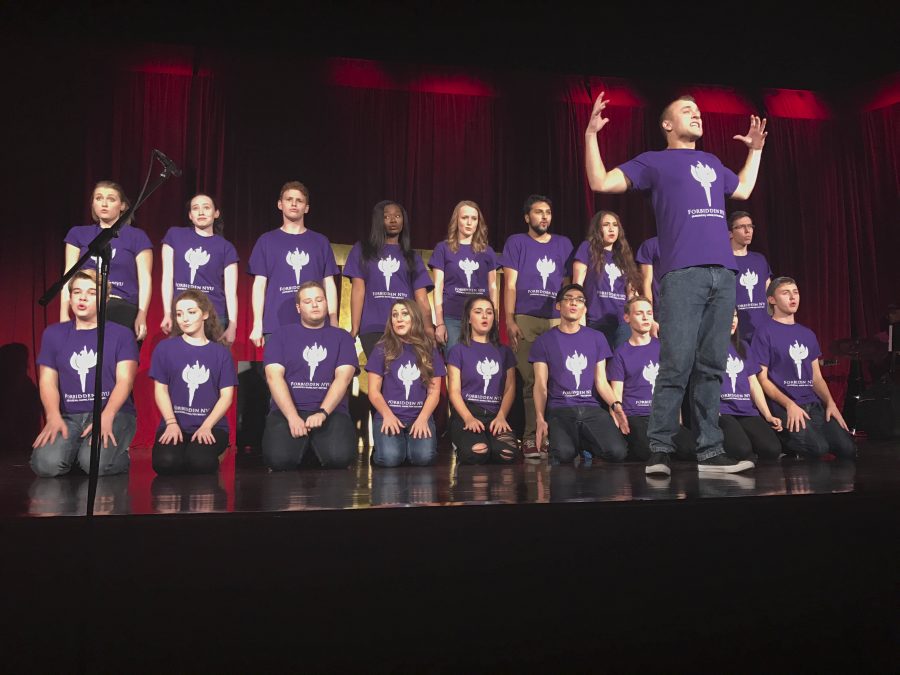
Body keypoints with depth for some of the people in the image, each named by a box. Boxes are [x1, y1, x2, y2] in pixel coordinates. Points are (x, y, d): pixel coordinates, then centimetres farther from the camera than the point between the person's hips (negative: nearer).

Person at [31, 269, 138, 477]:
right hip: (69, 415, 2)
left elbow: (125, 380, -4)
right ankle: (75, 450, 6)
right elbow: (48, 381, 8)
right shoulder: (53, 333, 15)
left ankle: (119, 454, 3)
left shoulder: (121, 334, 6)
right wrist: (54, 417, -12)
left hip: (114, 413, -2)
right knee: (46, 464, -27)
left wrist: (106, 417, -21)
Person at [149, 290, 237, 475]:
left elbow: (227, 395, 3)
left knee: (200, 462, -31)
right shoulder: (165, 348, 8)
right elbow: (161, 389, 5)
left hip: (212, 425, -1)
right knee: (165, 462, -30)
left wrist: (206, 426, -11)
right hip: (174, 423, 1)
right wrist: (172, 423, -11)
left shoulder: (221, 352, 8)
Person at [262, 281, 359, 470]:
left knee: (340, 457, -29)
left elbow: (343, 377, -1)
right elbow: (274, 376, -2)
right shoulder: (281, 336, 11)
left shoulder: (341, 337, 13)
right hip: (287, 411, 0)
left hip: (331, 411, 1)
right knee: (279, 459, -29)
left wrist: (322, 412, -17)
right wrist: (293, 417, -16)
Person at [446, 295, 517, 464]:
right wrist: (469, 418, -18)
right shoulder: (458, 351, 8)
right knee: (477, 453, -34)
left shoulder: (504, 351, 19)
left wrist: (501, 416, -9)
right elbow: (454, 391, 0)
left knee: (507, 453, -32)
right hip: (466, 413, -2)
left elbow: (510, 388, 10)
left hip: (496, 414, 2)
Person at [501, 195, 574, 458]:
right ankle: (531, 437, -2)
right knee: (530, 380, -6)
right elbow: (510, 285, 3)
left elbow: (568, 284, 18)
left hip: (556, 320, 2)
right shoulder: (516, 243, 10)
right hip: (525, 320, -2)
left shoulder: (563, 244, 18)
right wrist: (509, 320, -7)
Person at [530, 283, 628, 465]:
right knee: (565, 453, -32)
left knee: (618, 451, -24)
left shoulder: (597, 338, 14)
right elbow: (540, 385, 1)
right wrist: (540, 419, -14)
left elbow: (601, 381, 13)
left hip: (591, 407, 3)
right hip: (559, 409, -3)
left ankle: (585, 444, 7)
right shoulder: (544, 341, 6)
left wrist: (615, 405, -7)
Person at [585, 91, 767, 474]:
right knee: (676, 365, -11)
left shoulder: (712, 163, 28)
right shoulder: (654, 162, 12)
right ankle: (659, 450, -4)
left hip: (722, 273, 5)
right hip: (682, 274, -5)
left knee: (711, 367, 3)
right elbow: (600, 183, 3)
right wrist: (591, 135, -1)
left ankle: (710, 451, 6)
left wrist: (756, 149, 46)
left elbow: (743, 190, 45)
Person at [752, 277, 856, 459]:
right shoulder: (764, 332, -2)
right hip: (783, 407, -6)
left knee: (848, 449, -12)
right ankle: (785, 442, 2)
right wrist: (789, 405, -18)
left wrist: (830, 402, 0)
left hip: (813, 404, 6)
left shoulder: (808, 334, 18)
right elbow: (762, 378, -7)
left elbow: (817, 377, 18)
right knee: (818, 448, -27)